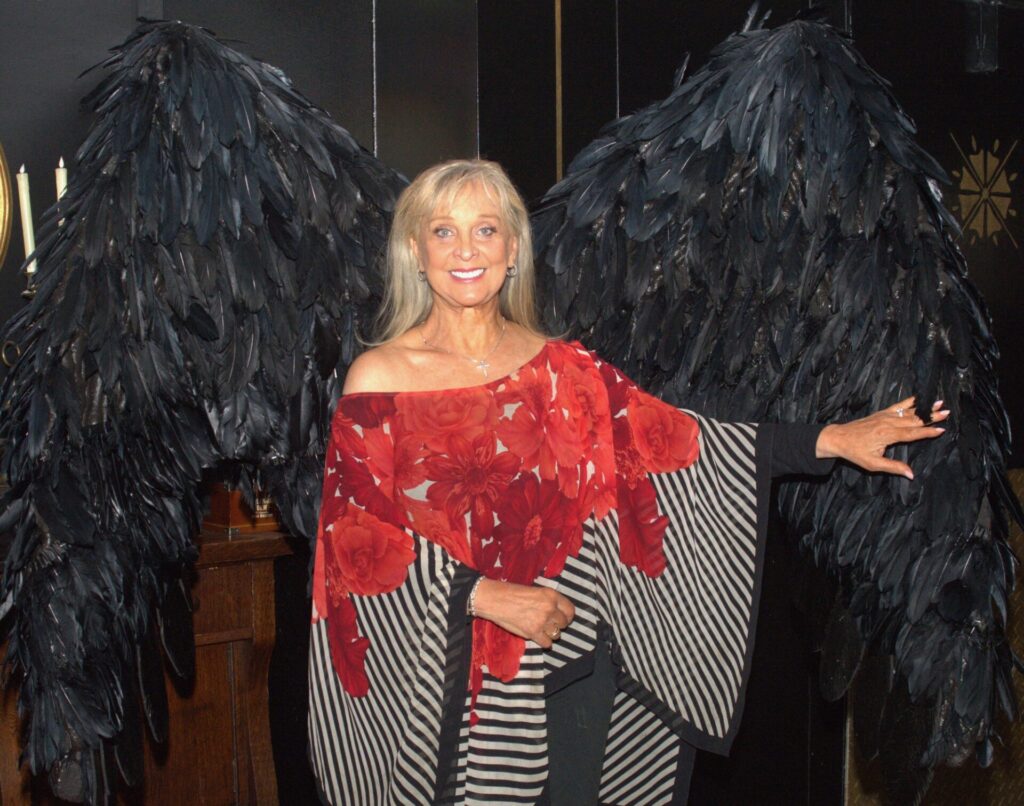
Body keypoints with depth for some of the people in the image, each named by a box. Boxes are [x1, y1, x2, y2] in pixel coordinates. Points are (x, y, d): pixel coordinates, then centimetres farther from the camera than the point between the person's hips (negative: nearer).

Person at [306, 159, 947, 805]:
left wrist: (831, 440, -7)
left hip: (575, 667, 3)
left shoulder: (562, 370, 4)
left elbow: (673, 441, -1)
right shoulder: (379, 378, -5)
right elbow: (359, 538, -9)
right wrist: (483, 594, -18)